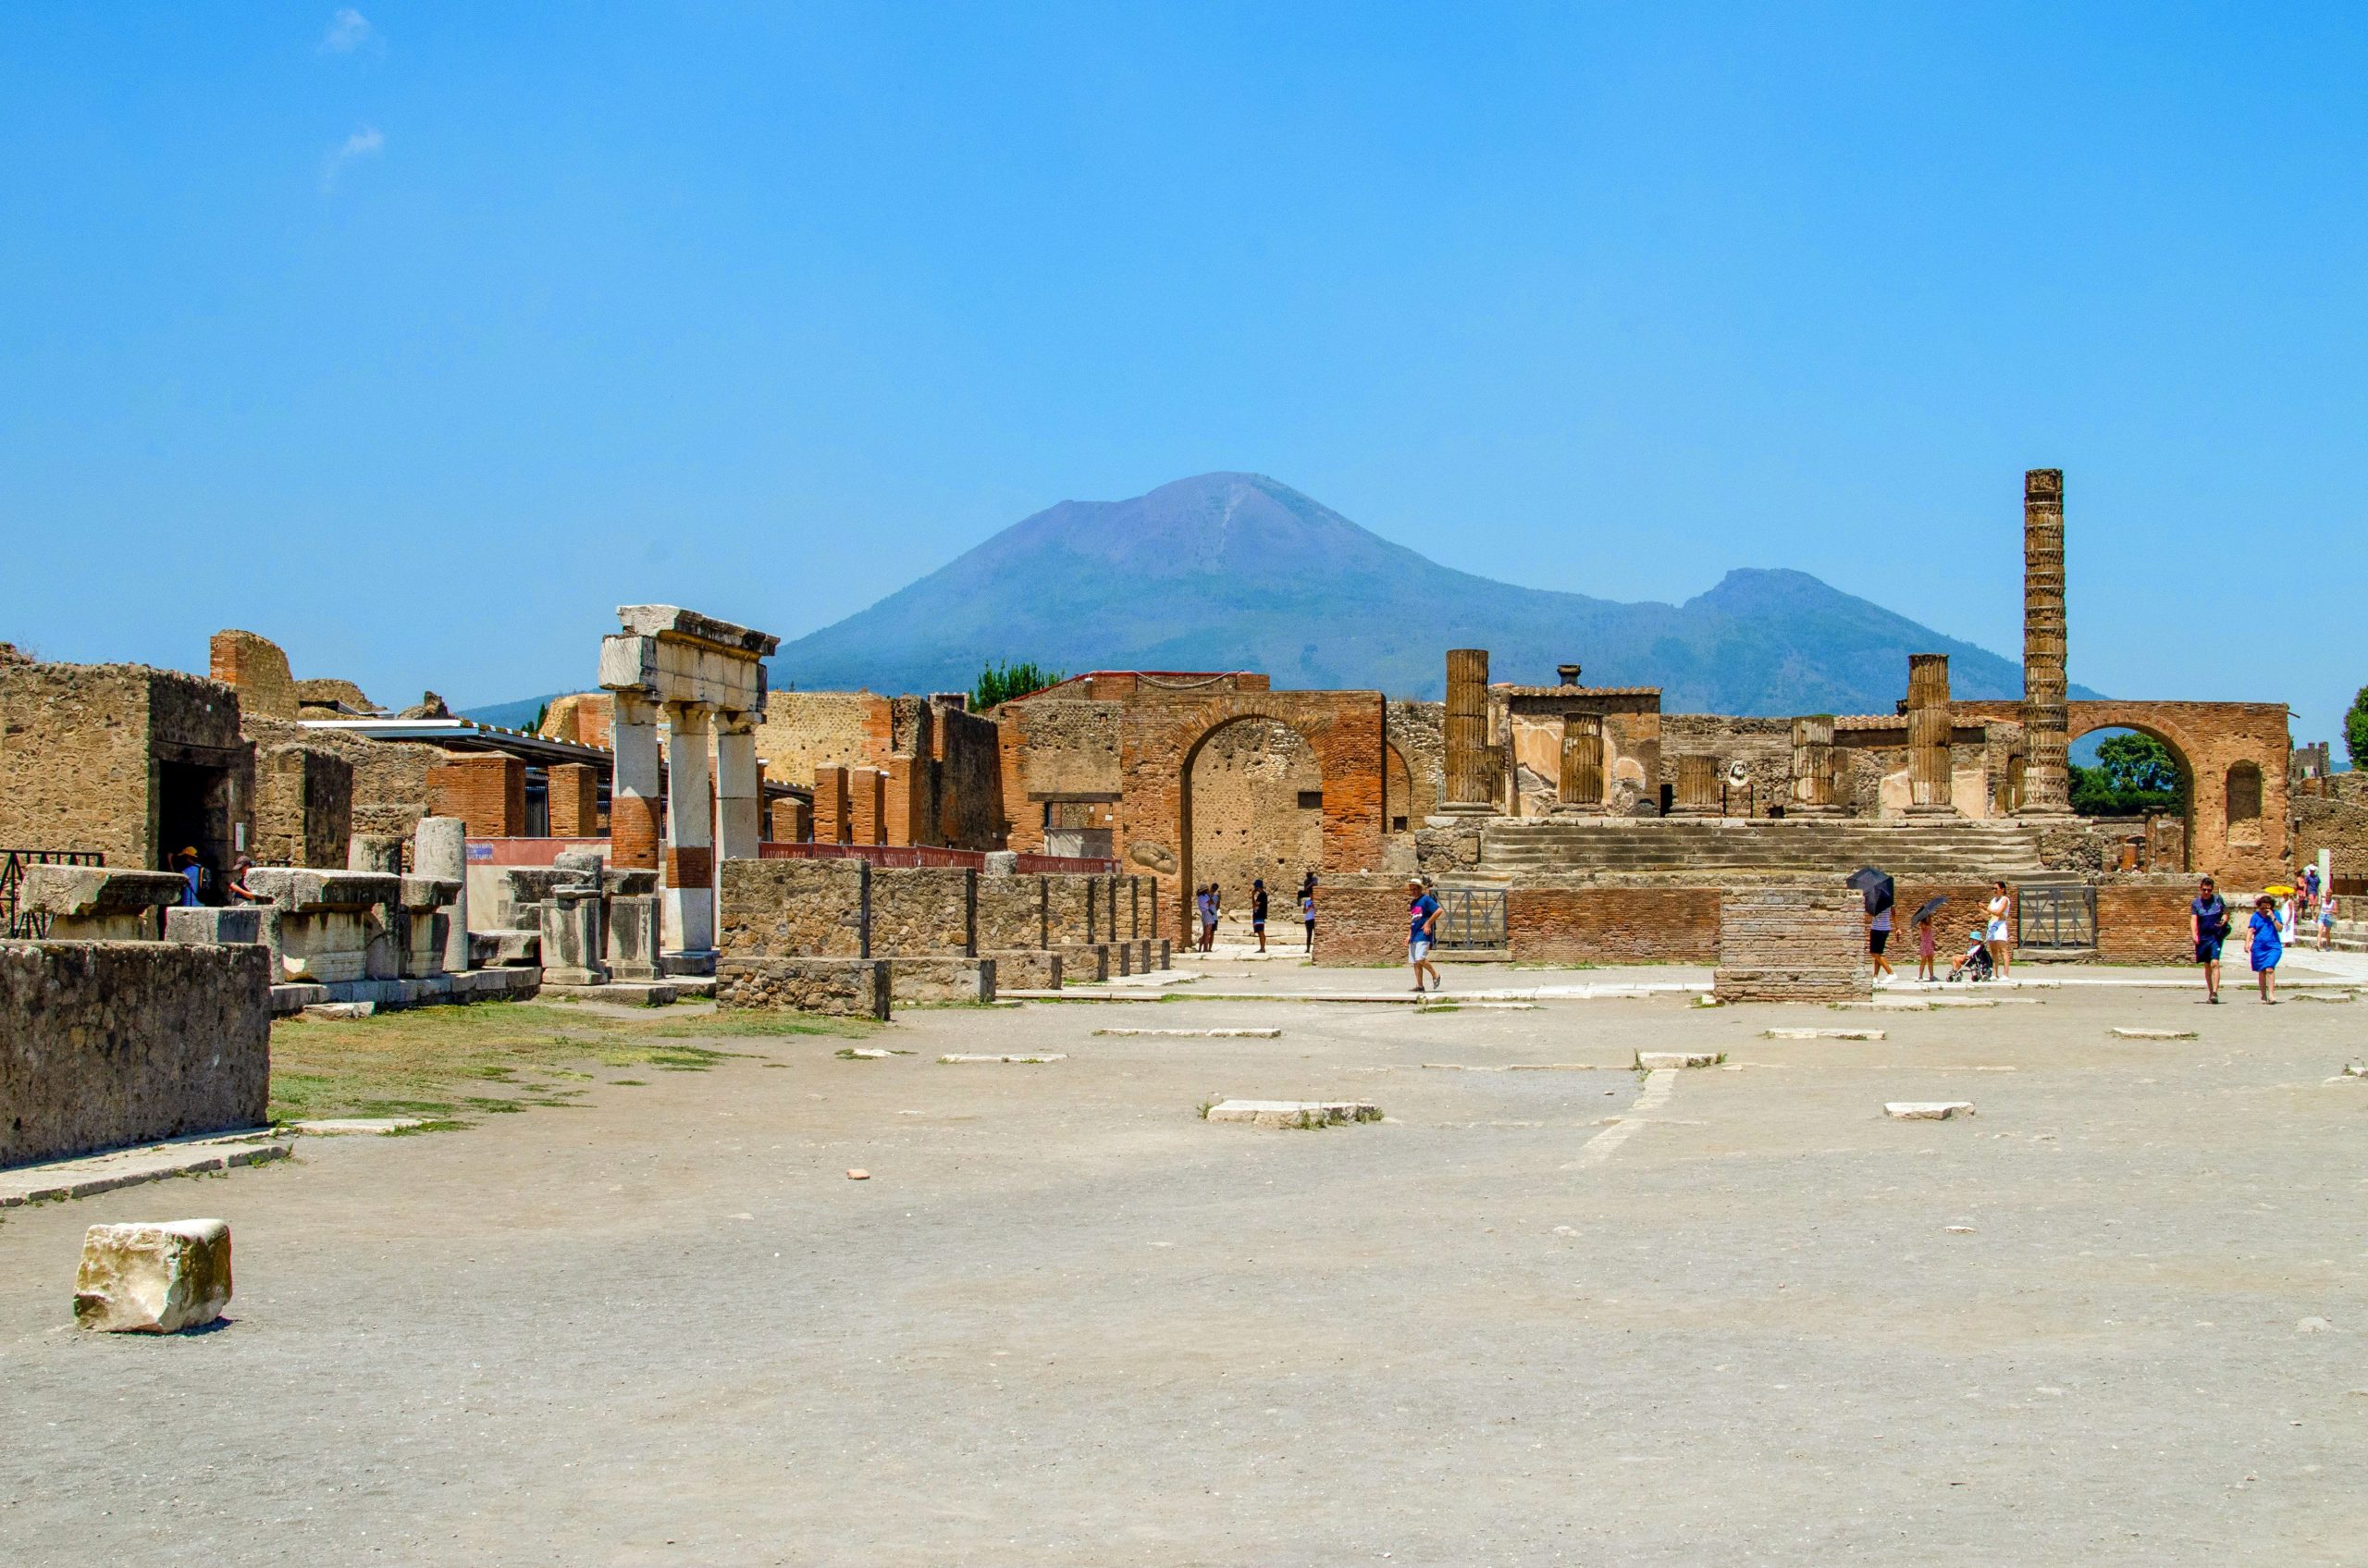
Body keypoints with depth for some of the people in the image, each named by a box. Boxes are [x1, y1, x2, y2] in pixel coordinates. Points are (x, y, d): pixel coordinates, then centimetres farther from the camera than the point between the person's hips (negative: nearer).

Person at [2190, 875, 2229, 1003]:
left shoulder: (2218, 899, 3)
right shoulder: (2195, 902, 3)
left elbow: (2225, 914, 11)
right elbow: (2193, 919, -7)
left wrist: (2223, 921, -12)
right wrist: (2194, 934, -22)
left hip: (2216, 936, -2)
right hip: (2203, 937, 2)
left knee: (2215, 963, -16)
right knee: (2207, 966, 11)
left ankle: (2215, 992, -20)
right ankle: (2210, 992, 22)